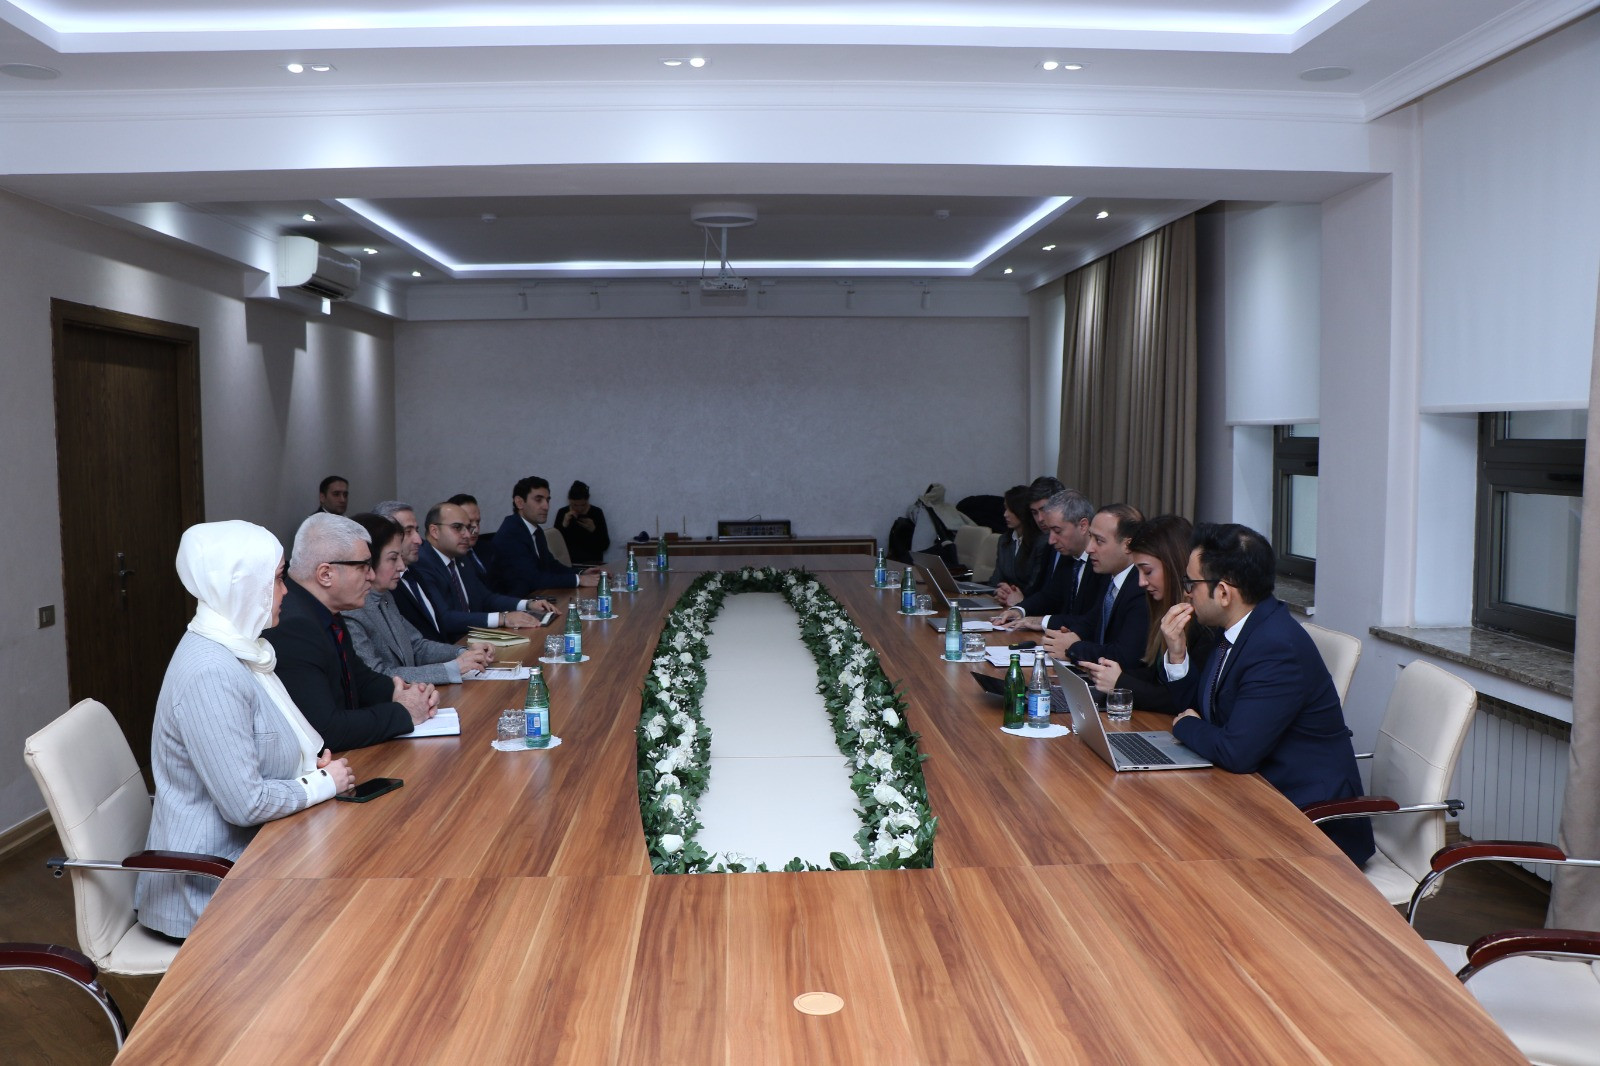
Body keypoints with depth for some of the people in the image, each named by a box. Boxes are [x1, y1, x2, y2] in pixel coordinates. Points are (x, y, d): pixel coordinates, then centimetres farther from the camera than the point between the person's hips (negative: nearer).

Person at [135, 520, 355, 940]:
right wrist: (323, 783, -10)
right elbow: (245, 803, -25)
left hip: (244, 854, 8)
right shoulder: (211, 673, -24)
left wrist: (312, 765, 2)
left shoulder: (238, 649, 7)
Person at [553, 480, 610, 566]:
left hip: (592, 562, -1)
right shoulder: (562, 513, 4)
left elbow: (605, 545, -2)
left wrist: (593, 530, -16)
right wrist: (564, 525, -14)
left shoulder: (596, 513, 0)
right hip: (568, 562, 1)